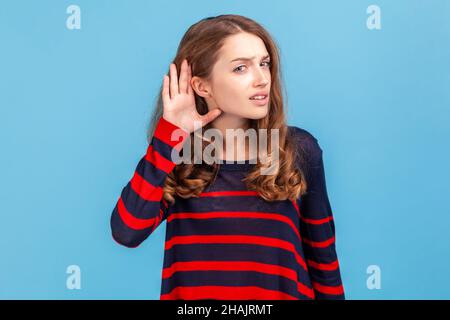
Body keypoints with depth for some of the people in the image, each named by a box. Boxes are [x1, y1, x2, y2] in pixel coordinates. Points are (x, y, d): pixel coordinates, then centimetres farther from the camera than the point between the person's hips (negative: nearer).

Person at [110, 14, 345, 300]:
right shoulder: (177, 153, -10)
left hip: (283, 292, 0)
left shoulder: (300, 148, -11)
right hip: (192, 293, 1)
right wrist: (169, 135, -23)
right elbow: (127, 233, -23)